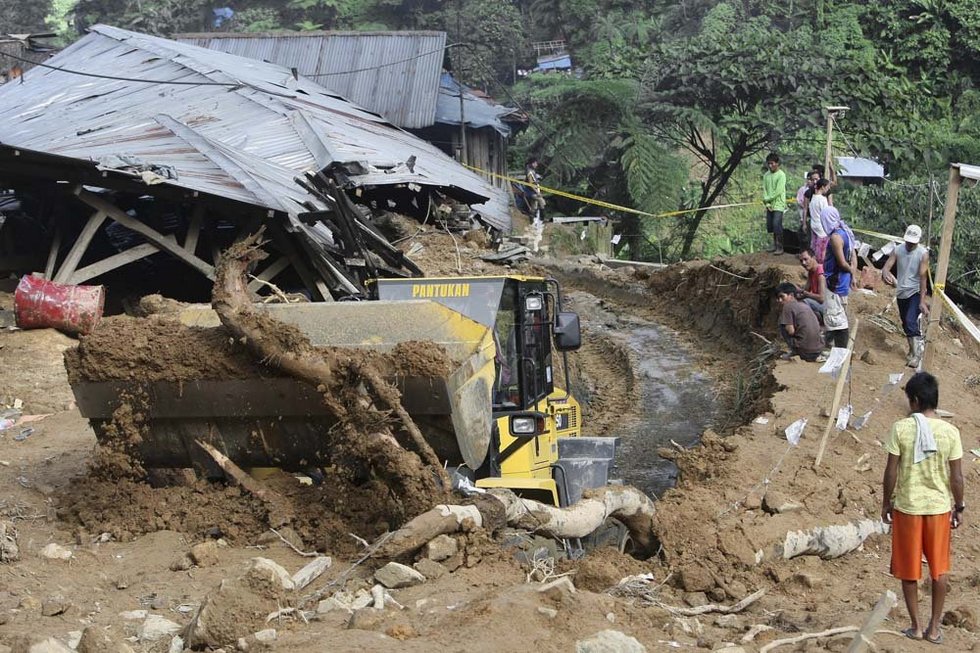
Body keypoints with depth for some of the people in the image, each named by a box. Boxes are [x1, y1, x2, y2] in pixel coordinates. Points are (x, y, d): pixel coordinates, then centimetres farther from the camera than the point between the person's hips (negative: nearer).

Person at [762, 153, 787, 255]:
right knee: (770, 226, 7)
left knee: (777, 225, -13)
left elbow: (778, 192, -15)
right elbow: (764, 190, 6)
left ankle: (780, 247, -7)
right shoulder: (766, 175, 9)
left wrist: (768, 199, -8)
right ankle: (775, 245, 19)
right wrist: (767, 203, -5)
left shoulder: (781, 175, -10)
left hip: (778, 205, -6)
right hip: (769, 205, 6)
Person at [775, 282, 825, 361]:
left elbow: (791, 331, -10)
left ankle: (795, 352, 5)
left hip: (804, 351, -7)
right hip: (819, 349, 7)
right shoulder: (804, 305, 18)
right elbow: (818, 327, 22)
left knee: (782, 325, 7)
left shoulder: (788, 305, -4)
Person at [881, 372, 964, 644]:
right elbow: (957, 476, -5)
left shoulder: (901, 428, -12)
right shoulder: (950, 431, -8)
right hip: (939, 507, 1)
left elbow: (891, 471, -8)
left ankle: (916, 626, 18)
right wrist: (959, 508, 9)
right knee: (939, 569, 14)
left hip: (907, 507, -1)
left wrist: (886, 503, 5)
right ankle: (934, 627, 18)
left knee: (909, 570, 12)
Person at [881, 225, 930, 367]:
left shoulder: (923, 254, -16)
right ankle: (913, 349, 32)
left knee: (910, 322, -20)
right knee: (906, 324, 15)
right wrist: (886, 274, -39)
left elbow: (923, 278, -18)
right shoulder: (898, 250, -5)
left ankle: (917, 354, -12)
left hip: (915, 293, -5)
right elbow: (886, 266, -12)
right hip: (901, 293, 5)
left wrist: (922, 301, -22)